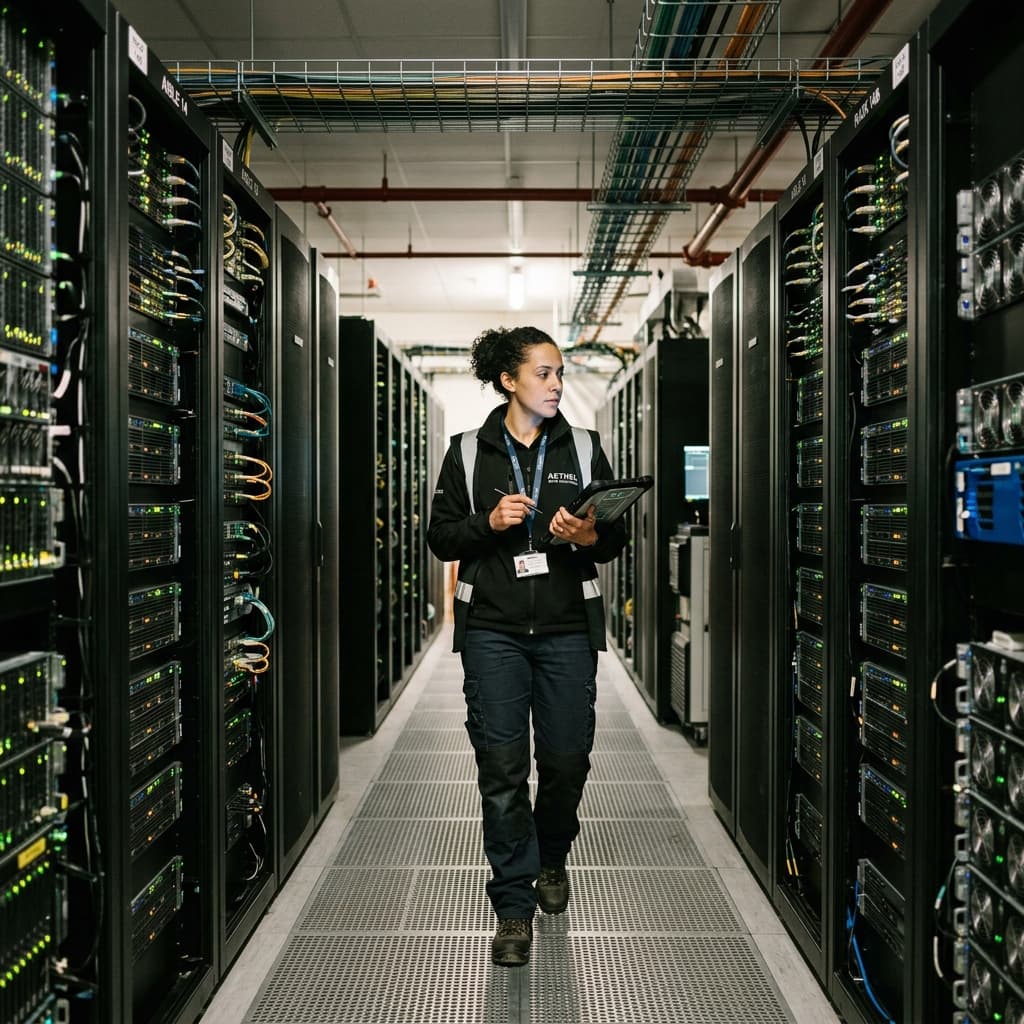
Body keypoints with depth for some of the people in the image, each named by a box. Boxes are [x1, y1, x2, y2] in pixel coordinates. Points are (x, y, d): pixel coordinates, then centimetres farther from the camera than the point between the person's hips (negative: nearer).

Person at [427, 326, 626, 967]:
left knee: (567, 759, 5)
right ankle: (515, 905, 12)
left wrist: (589, 537, -13)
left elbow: (618, 535, 9)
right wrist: (487, 523, -12)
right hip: (493, 630, -1)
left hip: (568, 629, 1)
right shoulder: (469, 451, 6)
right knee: (501, 765, -3)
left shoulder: (584, 448, 9)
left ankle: (552, 858, 36)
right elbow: (440, 537, 6)